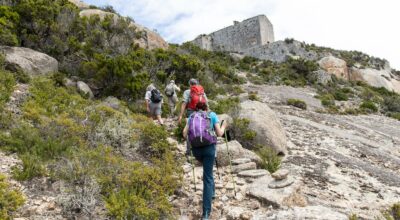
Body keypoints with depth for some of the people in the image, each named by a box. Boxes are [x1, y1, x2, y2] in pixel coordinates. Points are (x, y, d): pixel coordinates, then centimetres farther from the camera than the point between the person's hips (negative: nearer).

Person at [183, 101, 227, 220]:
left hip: (195, 149, 3)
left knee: (208, 168, 35)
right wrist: (223, 126, 23)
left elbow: (185, 134, 5)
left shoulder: (192, 116, 14)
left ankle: (211, 191, 40)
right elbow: (219, 134, 3)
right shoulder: (212, 115, 8)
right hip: (209, 148, -3)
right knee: (208, 176, 1)